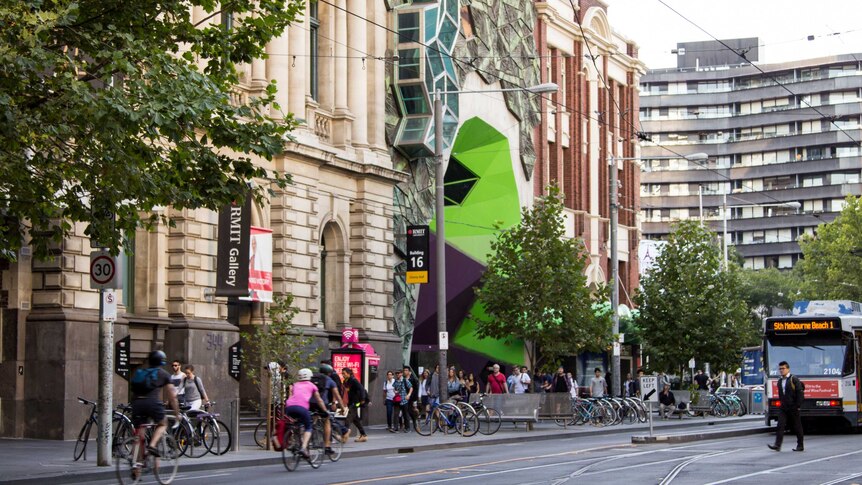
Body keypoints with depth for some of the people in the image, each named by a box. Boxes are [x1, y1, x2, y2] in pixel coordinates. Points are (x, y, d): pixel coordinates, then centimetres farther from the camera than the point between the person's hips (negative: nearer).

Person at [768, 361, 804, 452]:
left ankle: (800, 446, 14)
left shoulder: (794, 379, -7)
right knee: (780, 426, -8)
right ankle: (777, 445, -14)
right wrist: (781, 404, 15)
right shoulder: (780, 381, 13)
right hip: (783, 408, 6)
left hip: (793, 408, -6)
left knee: (797, 427, 4)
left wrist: (798, 406, -13)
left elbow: (800, 393, -10)